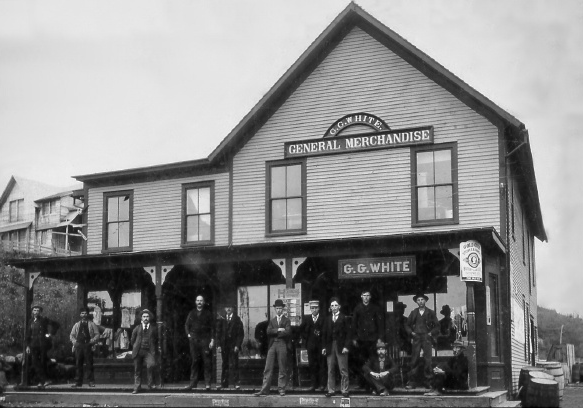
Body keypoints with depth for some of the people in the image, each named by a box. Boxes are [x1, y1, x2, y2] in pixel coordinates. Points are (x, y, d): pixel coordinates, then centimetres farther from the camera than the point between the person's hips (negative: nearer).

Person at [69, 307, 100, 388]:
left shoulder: (92, 325, 8)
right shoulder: (76, 325, 16)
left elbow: (97, 335, 4)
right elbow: (71, 335, 17)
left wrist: (92, 341, -11)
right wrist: (74, 341, -1)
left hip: (88, 346, -3)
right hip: (78, 346, 3)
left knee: (89, 364, -4)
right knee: (78, 364, 1)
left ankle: (91, 381, -1)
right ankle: (78, 382, 6)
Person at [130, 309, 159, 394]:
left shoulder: (154, 328, 8)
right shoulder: (137, 328, 10)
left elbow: (157, 340, 14)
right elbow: (133, 340, 19)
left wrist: (155, 350, 9)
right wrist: (135, 349, 15)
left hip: (149, 351, -2)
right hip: (138, 351, 2)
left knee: (151, 365, -26)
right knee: (137, 370, 5)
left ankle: (150, 384, -13)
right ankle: (136, 388, 16)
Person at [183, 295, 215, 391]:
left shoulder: (208, 314, 6)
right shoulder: (191, 313, 14)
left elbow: (212, 327, 3)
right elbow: (186, 325, 15)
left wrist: (212, 340, -6)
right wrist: (188, 334, -2)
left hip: (205, 340, -2)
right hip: (194, 340, 2)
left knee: (207, 362, -4)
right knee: (194, 361, 4)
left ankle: (207, 384, -2)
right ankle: (193, 383, 7)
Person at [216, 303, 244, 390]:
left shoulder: (237, 319, 4)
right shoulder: (222, 320, 13)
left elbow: (240, 333, 0)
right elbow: (219, 333, 12)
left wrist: (237, 345, -9)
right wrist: (218, 345, 1)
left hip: (233, 346, -3)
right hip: (224, 345, 3)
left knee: (233, 365, -8)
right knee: (225, 365, 3)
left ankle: (236, 383, -4)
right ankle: (224, 383, 7)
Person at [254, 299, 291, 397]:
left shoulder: (287, 320, 7)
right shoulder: (272, 321, 18)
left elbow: (287, 332, -8)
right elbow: (268, 331, 3)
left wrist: (274, 332, -6)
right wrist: (278, 330, -11)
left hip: (282, 345, -3)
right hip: (272, 345, 3)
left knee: (282, 369, -1)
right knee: (268, 368, -2)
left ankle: (281, 389, 5)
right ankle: (264, 389, -2)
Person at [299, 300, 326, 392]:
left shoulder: (323, 319, -3)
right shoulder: (306, 318, 10)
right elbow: (301, 330, 15)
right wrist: (305, 338, 6)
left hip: (321, 345, -3)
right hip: (311, 345, 3)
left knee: (321, 365, 0)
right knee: (312, 365, 5)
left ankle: (322, 384, 5)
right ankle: (313, 384, 8)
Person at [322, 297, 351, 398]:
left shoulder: (344, 318, 1)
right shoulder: (328, 319, 13)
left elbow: (348, 333, -3)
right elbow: (324, 334, 11)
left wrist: (346, 346, -11)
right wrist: (324, 346, 2)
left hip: (341, 346, -4)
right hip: (330, 346, 4)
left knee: (343, 370, -2)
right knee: (330, 370, 5)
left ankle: (344, 390, 3)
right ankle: (331, 390, 9)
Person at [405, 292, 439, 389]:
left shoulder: (430, 313, 8)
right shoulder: (413, 313, 12)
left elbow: (437, 326, 11)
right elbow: (408, 325, 17)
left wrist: (431, 333, -2)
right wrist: (411, 332, 1)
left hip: (427, 338, -1)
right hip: (416, 338, 1)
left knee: (427, 361, -5)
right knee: (414, 360, -5)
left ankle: (428, 382, 2)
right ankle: (412, 382, -2)